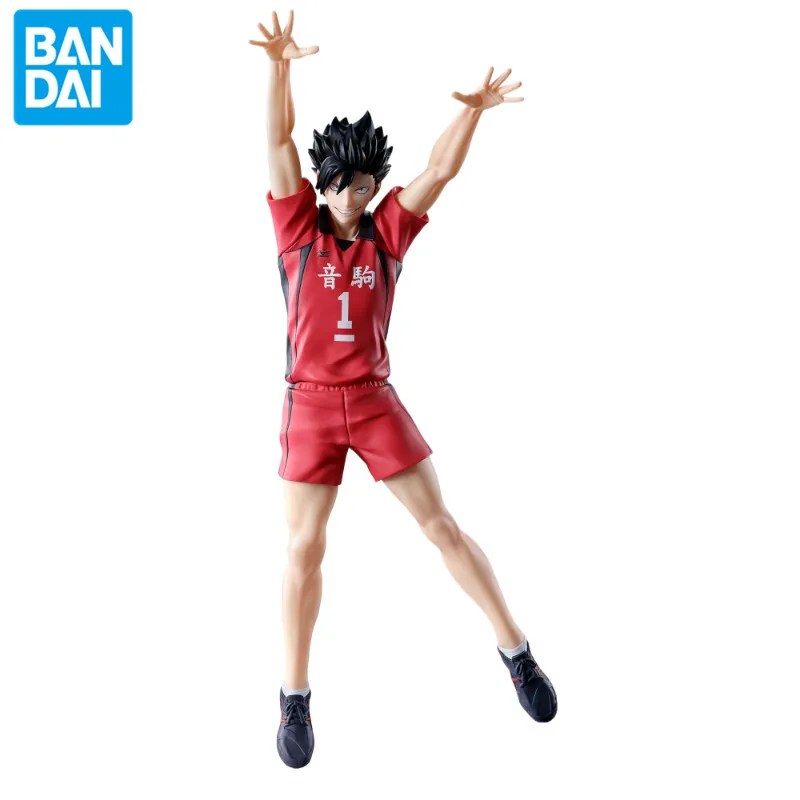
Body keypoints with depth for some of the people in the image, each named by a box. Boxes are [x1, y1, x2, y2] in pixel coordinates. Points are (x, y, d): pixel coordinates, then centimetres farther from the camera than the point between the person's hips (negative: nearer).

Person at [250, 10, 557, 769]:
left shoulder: (388, 233, 5)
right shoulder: (300, 228, 2)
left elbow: (440, 170, -3)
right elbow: (278, 142, -8)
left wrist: (473, 110, -16)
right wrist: (280, 67, -20)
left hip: (375, 400, 1)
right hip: (310, 405, -1)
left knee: (442, 525, 2)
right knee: (304, 548, 2)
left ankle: (516, 652, 14)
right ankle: (295, 698, 15)